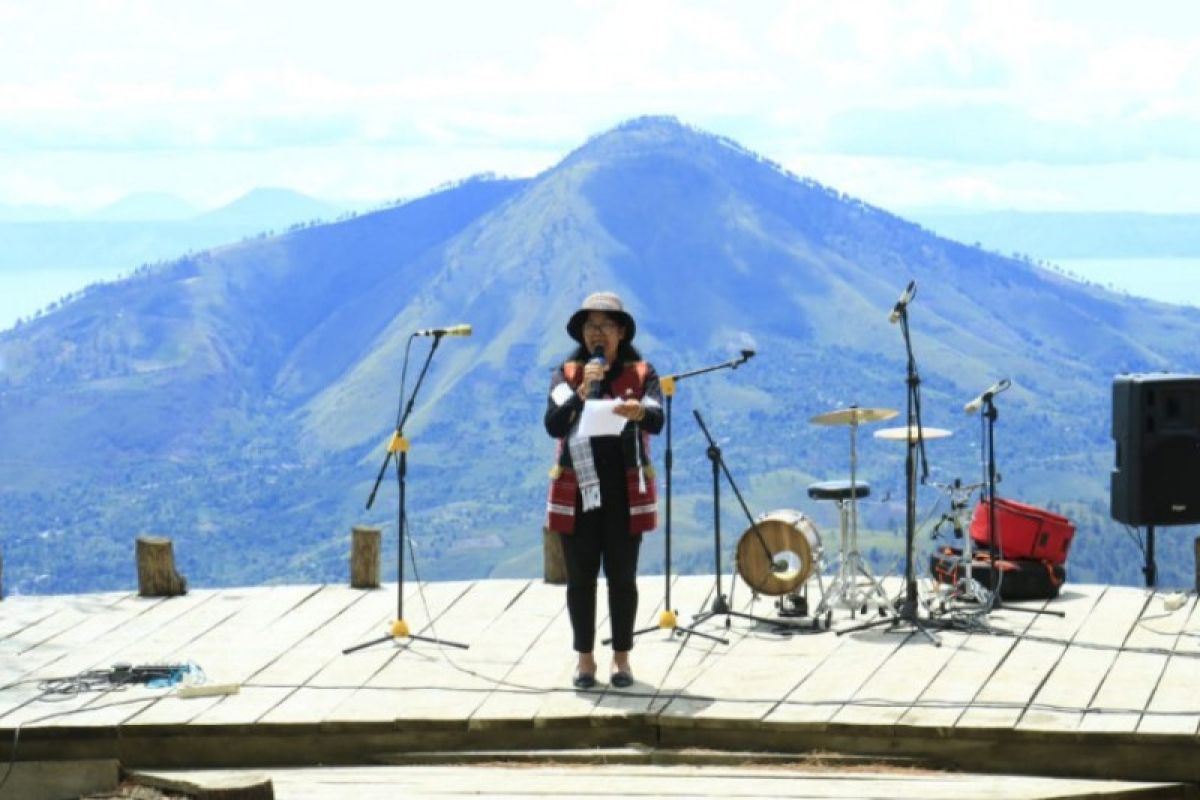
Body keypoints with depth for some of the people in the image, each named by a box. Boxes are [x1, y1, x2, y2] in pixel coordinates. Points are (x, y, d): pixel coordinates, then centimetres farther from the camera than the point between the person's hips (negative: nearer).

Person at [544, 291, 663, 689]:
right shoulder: (567, 374, 3)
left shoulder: (641, 373, 2)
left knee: (622, 577, 4)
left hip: (626, 491, -1)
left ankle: (622, 657, 13)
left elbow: (657, 421, -13)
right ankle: (585, 658, 13)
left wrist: (639, 411, -37)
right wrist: (582, 392, -24)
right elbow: (553, 424, -10)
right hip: (577, 490, 1)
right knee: (581, 577, 4)